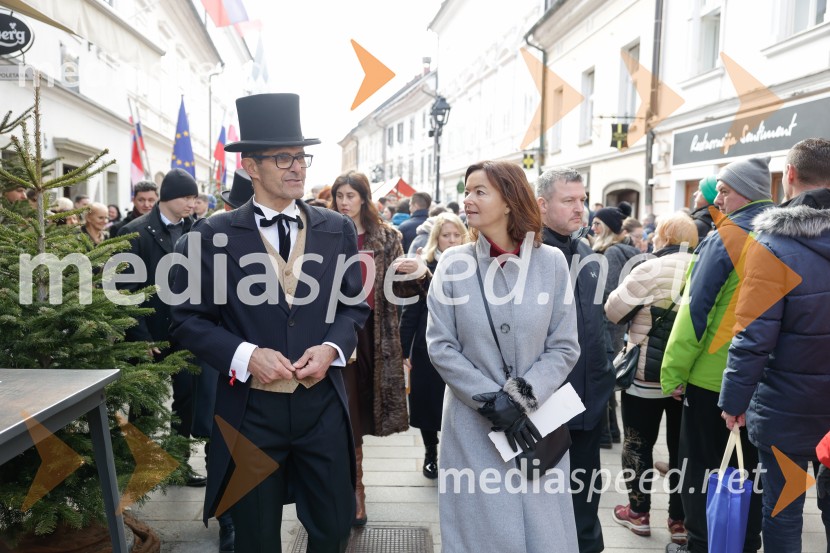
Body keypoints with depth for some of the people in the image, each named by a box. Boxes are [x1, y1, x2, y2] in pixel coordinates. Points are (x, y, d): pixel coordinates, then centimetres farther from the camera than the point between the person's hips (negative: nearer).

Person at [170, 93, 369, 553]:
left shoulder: (337, 230, 4)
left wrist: (332, 347, -10)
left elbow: (354, 305, 9)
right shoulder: (216, 234, -5)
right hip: (250, 408, -1)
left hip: (323, 404, 2)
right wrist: (246, 355, -18)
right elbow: (189, 320, -3)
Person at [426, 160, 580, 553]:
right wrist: (489, 400, -12)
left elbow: (565, 347, -2)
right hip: (473, 424, 0)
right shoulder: (454, 263, -4)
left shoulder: (550, 262, -3)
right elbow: (440, 346, -4)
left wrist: (521, 396, -13)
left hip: (537, 422, 1)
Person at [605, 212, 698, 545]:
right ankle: (680, 520, 21)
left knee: (638, 444, 11)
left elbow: (612, 310, -9)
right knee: (682, 446, 13)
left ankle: (638, 512, 22)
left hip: (647, 375, -5)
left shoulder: (652, 269, -15)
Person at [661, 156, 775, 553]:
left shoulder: (723, 240, -15)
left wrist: (673, 372, -13)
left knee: (701, 466, 8)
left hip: (713, 375, -6)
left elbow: (695, 309, -18)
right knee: (748, 465, 17)